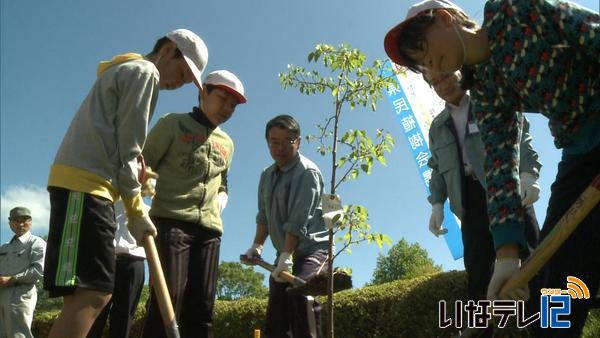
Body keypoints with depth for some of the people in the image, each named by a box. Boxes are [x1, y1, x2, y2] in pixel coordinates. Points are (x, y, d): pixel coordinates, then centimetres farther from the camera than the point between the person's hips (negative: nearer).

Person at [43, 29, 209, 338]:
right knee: (90, 295, -17)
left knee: (93, 293, 6)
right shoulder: (145, 71, 1)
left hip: (81, 181, 10)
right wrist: (136, 211, -5)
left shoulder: (124, 71, 31)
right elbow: (126, 147, -7)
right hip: (85, 181, -10)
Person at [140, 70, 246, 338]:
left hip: (209, 228, 5)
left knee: (201, 305, 2)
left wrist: (220, 201, 11)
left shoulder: (227, 143, 23)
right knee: (167, 298, -14)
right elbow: (143, 166, 6)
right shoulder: (173, 124, 6)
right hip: (171, 220, -5)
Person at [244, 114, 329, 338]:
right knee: (275, 314, 6)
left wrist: (287, 256, -28)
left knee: (300, 295, -31)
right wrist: (257, 246, 3)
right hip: (285, 254, 8)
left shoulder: (307, 172, -15)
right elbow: (264, 215, 14)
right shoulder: (267, 175, 11)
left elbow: (299, 220, -23)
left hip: (312, 249, -8)